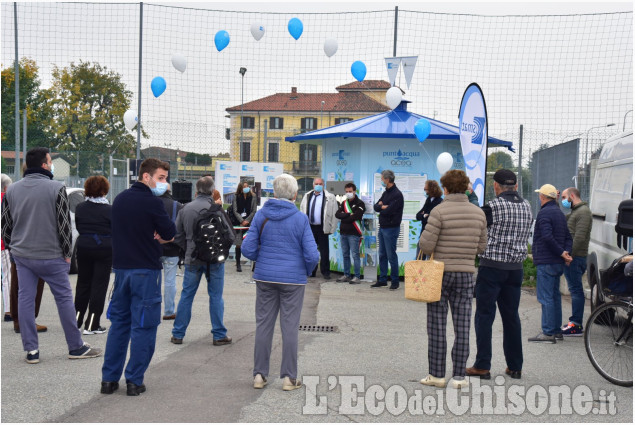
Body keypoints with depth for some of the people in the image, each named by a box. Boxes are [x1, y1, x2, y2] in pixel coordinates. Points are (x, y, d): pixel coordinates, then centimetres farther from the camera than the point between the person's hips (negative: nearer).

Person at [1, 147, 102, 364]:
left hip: (22, 255, 5)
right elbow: (64, 224, -11)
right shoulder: (56, 188, -12)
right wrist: (66, 253, -2)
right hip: (51, 256, -5)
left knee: (25, 298, 8)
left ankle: (31, 350, 9)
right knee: (64, 297, 5)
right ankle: (76, 347, 11)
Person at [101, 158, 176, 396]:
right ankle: (134, 381, 5)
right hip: (145, 270, -7)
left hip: (120, 267, 7)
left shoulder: (120, 199, 10)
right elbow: (170, 234, -10)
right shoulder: (151, 202, -14)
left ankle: (109, 379, 16)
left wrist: (152, 236, 0)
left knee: (118, 323, 14)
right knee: (143, 326, 2)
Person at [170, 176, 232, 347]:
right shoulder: (216, 208, -13)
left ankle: (178, 334, 17)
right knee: (216, 297, 6)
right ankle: (219, 335, 11)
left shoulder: (186, 208, 0)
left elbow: (177, 235, 6)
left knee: (186, 296, 12)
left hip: (192, 258, 3)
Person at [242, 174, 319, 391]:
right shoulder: (300, 218, -9)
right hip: (293, 279, -2)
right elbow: (311, 254, -12)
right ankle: (289, 378, 8)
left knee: (263, 325, 9)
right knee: (290, 327, 3)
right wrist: (307, 271, 9)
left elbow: (248, 248, -2)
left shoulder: (261, 215, -2)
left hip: (265, 277, 3)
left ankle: (259, 375, 13)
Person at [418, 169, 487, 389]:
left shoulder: (439, 211, -11)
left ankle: (437, 374, 9)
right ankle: (459, 376, 7)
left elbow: (425, 243, -14)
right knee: (462, 327, 6)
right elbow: (481, 246, 8)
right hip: (466, 273, 3)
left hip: (439, 272, -3)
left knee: (437, 325, 5)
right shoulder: (478, 213, 4)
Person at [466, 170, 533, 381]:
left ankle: (482, 365, 1)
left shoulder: (493, 206, -13)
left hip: (492, 267, -6)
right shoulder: (527, 207, 7)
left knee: (484, 316, 0)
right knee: (511, 316, 12)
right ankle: (515, 366, 16)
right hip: (516, 268, 6)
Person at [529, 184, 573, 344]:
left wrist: (562, 252, -17)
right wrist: (566, 252, -1)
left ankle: (548, 333, -9)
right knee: (555, 296, 15)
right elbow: (568, 237, 14)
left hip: (546, 262, -9)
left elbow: (547, 237, -24)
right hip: (558, 263, 9)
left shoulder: (544, 213, -13)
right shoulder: (559, 213, 17)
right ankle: (556, 330, 20)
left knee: (545, 297, -8)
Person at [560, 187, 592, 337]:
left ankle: (576, 326, -8)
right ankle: (575, 322, 16)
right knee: (574, 290, 11)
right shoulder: (574, 212, 23)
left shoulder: (583, 212, -10)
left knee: (576, 289, -9)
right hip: (571, 257, 10)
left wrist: (570, 254, -21)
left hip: (576, 257, -10)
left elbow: (579, 237, -19)